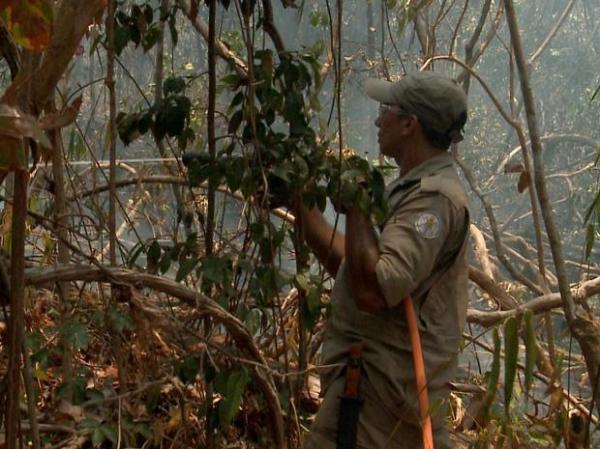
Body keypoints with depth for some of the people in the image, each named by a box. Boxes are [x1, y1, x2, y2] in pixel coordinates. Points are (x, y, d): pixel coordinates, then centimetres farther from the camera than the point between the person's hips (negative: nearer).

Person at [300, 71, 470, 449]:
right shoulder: (421, 187, 15)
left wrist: (356, 207, -21)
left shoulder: (434, 198, -18)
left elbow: (373, 292, -29)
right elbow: (347, 264, 19)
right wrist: (302, 203, 16)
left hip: (381, 386, -11)